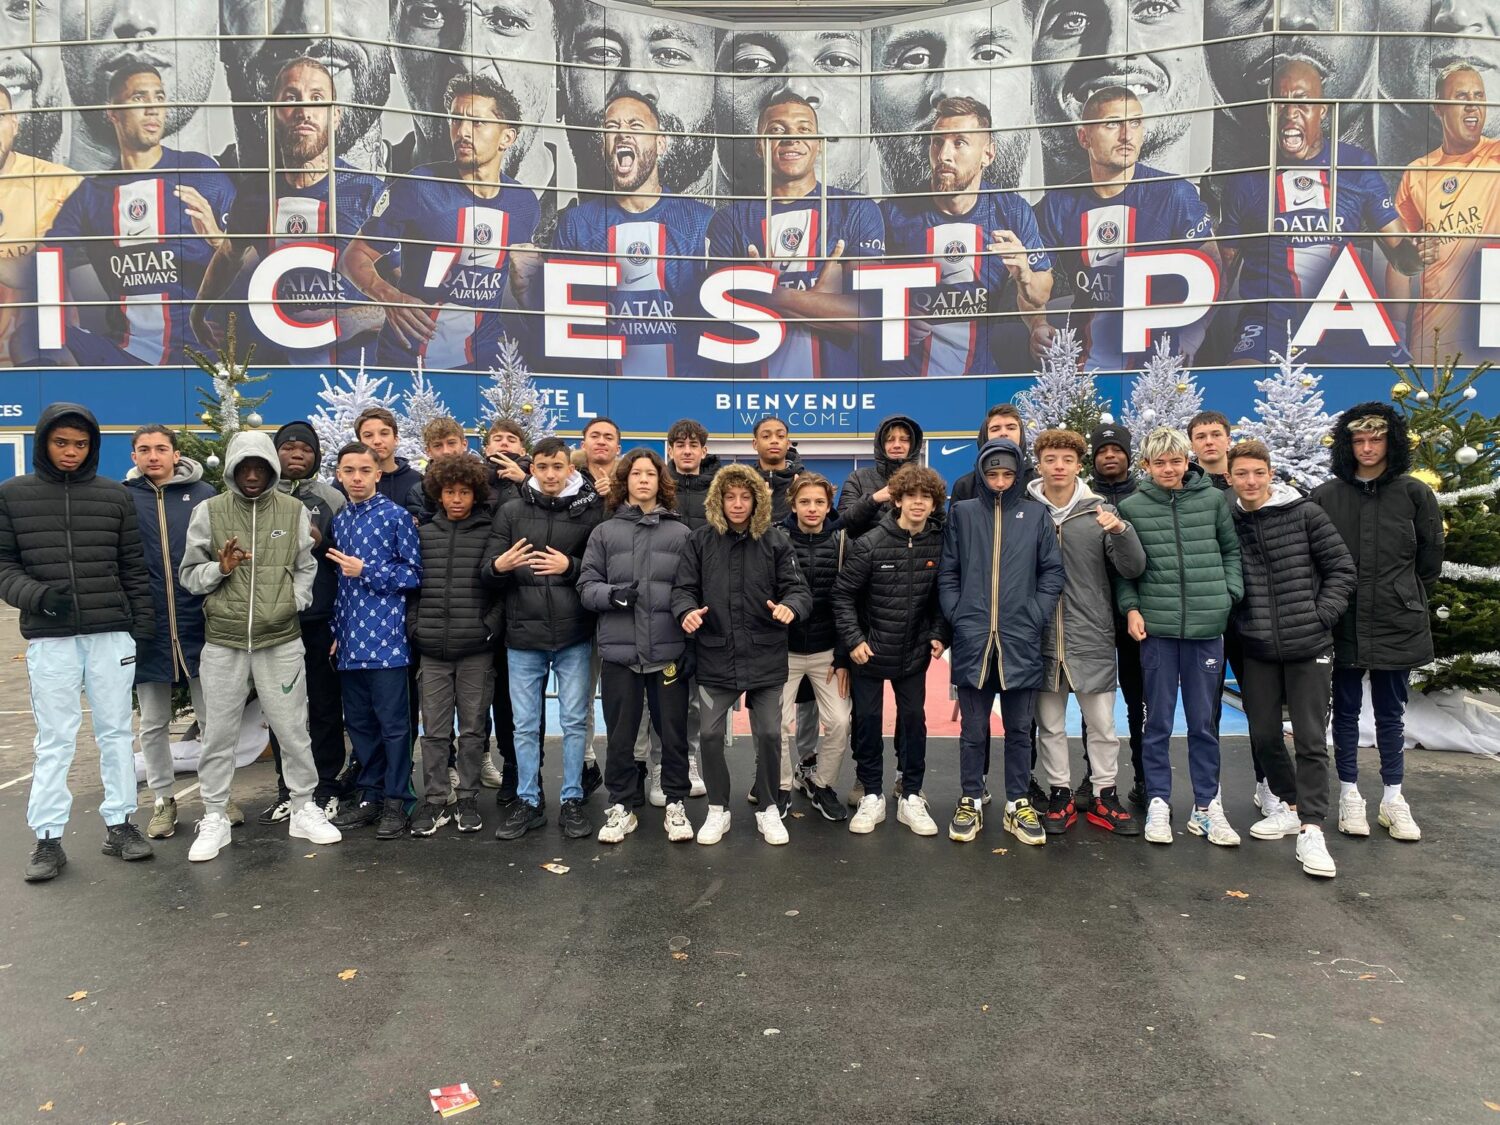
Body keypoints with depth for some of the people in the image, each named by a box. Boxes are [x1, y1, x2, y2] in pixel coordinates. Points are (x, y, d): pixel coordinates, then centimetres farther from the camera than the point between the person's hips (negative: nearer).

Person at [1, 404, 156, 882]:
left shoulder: (115, 495, 6)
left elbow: (133, 566, 9)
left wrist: (143, 619, 3)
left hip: (112, 633, 1)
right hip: (49, 637, -1)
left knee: (116, 730, 8)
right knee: (54, 739, 3)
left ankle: (119, 822, 18)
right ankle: (48, 838, 12)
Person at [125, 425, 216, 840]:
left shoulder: (204, 494, 1)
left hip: (199, 624, -1)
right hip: (146, 627, 1)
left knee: (213, 717, 8)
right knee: (153, 723, 12)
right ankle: (163, 799, 26)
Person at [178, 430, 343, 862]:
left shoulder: (294, 510, 3)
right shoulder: (209, 511, 2)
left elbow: (306, 569, 8)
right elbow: (189, 573, 4)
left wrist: (293, 602, -8)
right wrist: (220, 569, -14)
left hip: (281, 639, 0)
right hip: (223, 641, 0)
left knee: (293, 729, 6)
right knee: (219, 733, 7)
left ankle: (304, 808, 21)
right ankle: (214, 818, 21)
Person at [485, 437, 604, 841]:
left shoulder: (589, 512, 2)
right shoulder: (511, 512, 6)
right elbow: (488, 569, 3)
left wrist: (570, 566, -17)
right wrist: (499, 566, -20)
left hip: (574, 636, -1)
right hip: (524, 635, 1)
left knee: (574, 722, 7)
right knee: (525, 725, 9)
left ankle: (572, 801, 19)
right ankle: (528, 802, 22)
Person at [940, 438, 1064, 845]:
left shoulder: (1035, 515, 6)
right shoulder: (962, 513, 6)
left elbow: (1053, 571, 5)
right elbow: (947, 573, 5)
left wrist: (1036, 617, -3)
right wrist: (956, 617, -4)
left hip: (1020, 641, 0)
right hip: (972, 639, 0)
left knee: (1019, 729, 10)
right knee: (973, 729, 8)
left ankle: (1019, 804, 21)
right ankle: (971, 802, 21)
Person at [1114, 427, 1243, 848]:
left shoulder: (1213, 499, 4)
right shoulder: (1131, 507, 1)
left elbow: (1232, 550, 11)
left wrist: (1229, 593, -1)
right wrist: (1131, 608, -5)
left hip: (1207, 625, 1)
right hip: (1157, 627, -1)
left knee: (1204, 721, 10)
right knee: (1158, 721, 7)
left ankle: (1206, 806, 21)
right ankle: (1158, 803, 18)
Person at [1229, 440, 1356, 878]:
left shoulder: (1306, 513, -4)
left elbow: (1342, 568, -1)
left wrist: (1321, 615, -9)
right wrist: (1236, 622, 0)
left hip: (1308, 646, -3)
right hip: (1257, 649, 3)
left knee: (1310, 739, -1)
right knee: (1264, 735, 11)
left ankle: (1311, 830, 3)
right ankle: (1289, 805, 31)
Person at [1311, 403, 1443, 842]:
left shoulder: (1415, 494, 0)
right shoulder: (1325, 497, -2)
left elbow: (1431, 558, 8)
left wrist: (1407, 597, 12)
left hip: (1397, 624, 0)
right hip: (1343, 623, 0)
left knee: (1390, 713, 11)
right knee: (1346, 710, 9)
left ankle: (1393, 798, 22)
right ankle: (1350, 794, 20)